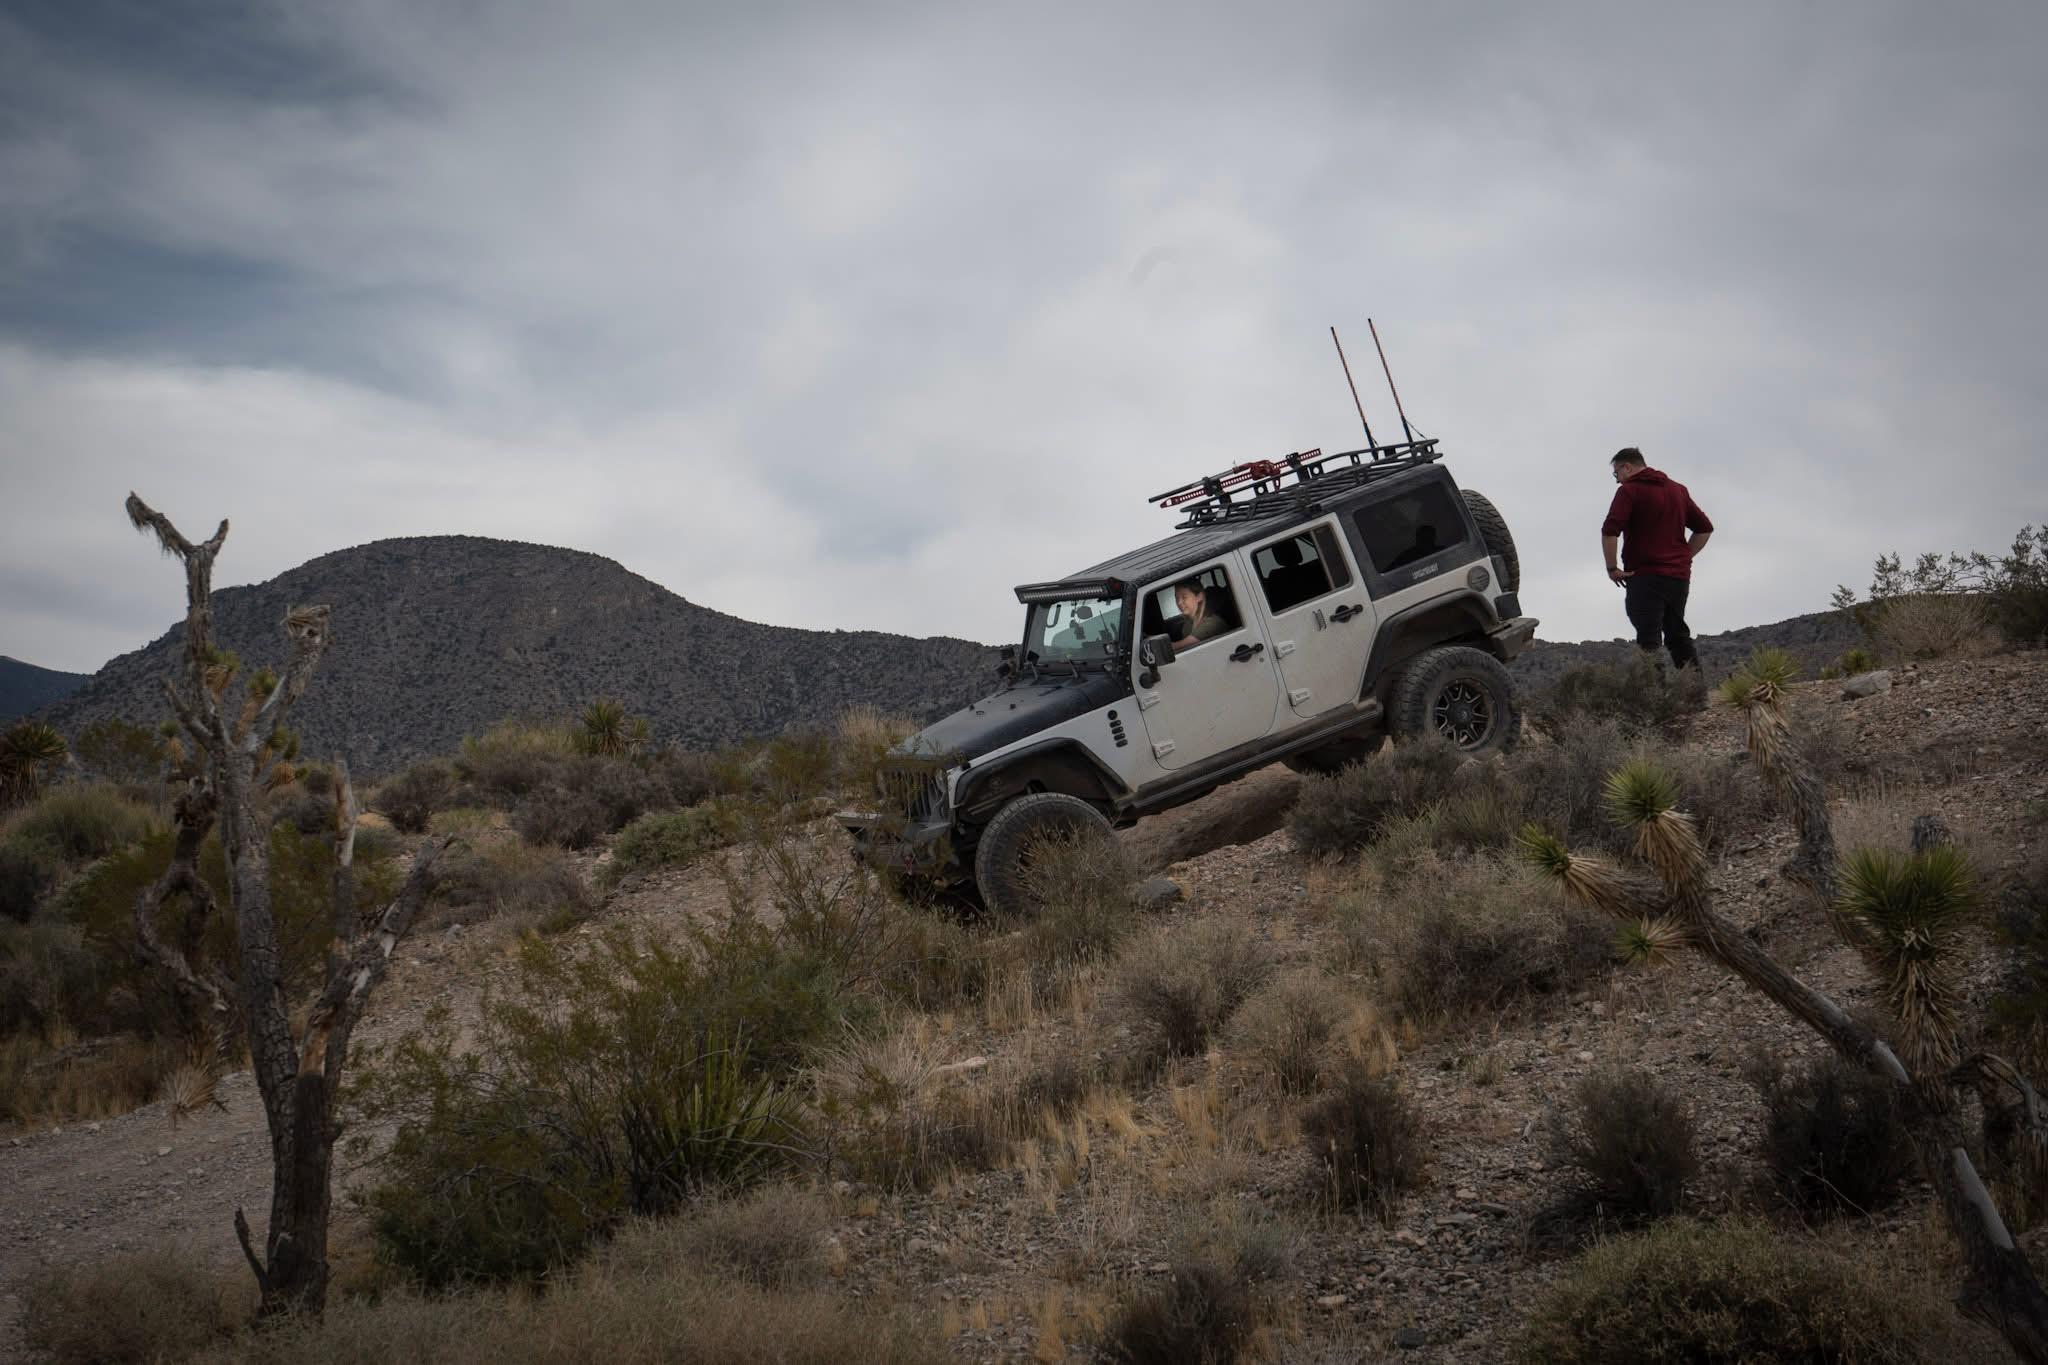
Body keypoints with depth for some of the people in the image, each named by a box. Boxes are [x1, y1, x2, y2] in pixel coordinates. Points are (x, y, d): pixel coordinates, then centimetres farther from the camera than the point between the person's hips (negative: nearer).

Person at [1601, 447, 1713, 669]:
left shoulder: (1629, 491, -6)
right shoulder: (1678, 490, 17)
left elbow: (1609, 531, -19)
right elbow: (1705, 528, 19)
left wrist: (1612, 568, -10)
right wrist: (1684, 557, 18)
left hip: (1645, 576, -7)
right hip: (1679, 576, 7)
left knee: (1648, 640, -8)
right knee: (1678, 633, 14)